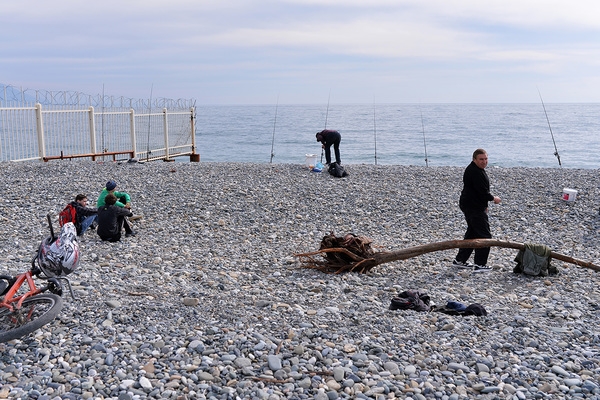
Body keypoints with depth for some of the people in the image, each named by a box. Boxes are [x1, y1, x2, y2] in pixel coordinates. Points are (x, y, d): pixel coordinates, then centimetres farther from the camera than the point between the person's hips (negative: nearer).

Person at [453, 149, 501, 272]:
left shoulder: (477, 170, 15)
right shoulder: (475, 172, -21)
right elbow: (483, 192, -23)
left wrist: (484, 205, 23)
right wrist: (493, 198, -6)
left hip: (471, 206, 11)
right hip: (473, 208, -11)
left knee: (472, 233, 18)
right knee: (484, 235, -7)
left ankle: (460, 260, 24)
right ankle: (480, 264, -4)